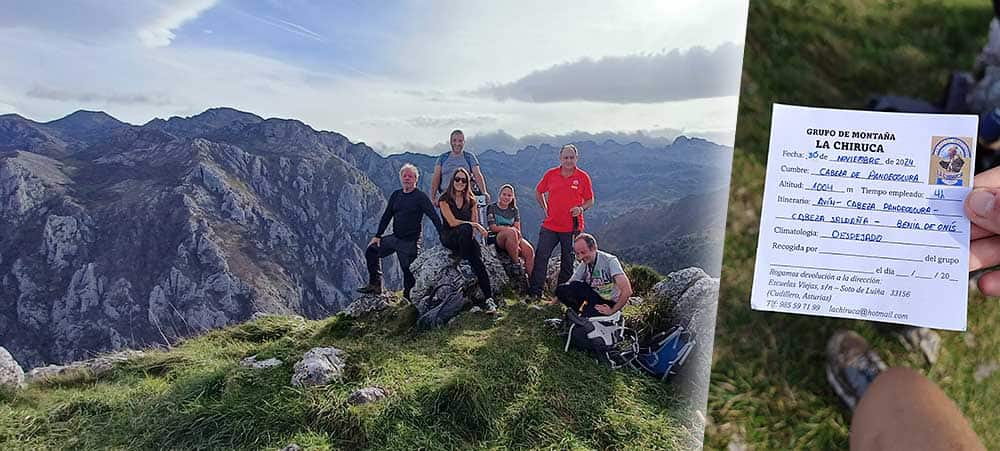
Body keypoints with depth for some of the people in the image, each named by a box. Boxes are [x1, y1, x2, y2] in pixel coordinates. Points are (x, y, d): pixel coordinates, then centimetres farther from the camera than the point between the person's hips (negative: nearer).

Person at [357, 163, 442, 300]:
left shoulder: (420, 197, -9)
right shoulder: (396, 195, 9)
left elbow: (434, 217, -14)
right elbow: (386, 216, 14)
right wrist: (377, 236, 7)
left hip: (410, 242, -6)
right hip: (394, 237, 6)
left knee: (408, 271, -4)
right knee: (371, 250, -1)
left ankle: (407, 298, 9)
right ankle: (375, 284, 4)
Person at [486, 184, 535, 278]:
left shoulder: (514, 210, 18)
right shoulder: (492, 208, 6)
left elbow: (518, 228, 7)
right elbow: (493, 228, -6)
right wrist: (511, 228, -13)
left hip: (513, 238, 4)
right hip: (495, 238, -4)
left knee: (529, 250, -25)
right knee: (511, 232, -38)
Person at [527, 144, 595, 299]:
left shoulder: (583, 177, -1)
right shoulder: (550, 174, 3)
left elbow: (590, 200, 6)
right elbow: (538, 192, 17)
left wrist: (581, 208, -13)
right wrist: (545, 208, 8)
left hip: (572, 228, -1)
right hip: (550, 226, 1)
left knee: (568, 263, 7)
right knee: (540, 257, -4)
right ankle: (534, 292, 3)